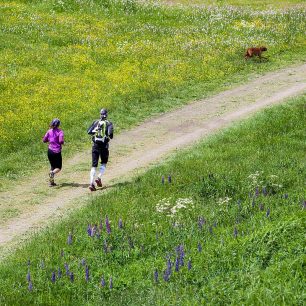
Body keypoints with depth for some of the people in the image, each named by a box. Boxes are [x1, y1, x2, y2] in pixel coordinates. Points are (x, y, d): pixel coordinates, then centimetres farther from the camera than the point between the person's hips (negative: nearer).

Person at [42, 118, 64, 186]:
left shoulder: (49, 131, 3)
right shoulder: (60, 132, -8)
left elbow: (44, 140, 4)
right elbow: (61, 141, -20)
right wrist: (62, 143, 2)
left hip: (50, 151, 4)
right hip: (57, 152, -4)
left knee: (53, 166, 19)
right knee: (58, 168, 9)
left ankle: (51, 182, 8)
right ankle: (53, 173, -27)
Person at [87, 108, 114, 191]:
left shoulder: (96, 122, 5)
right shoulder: (109, 124, -2)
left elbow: (89, 131, -2)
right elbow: (110, 134, -15)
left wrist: (95, 132, 14)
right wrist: (110, 137, 7)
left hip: (95, 146, 2)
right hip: (104, 146, -2)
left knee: (94, 165, 3)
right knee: (103, 163, 18)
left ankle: (91, 183, -8)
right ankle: (99, 178, -5)